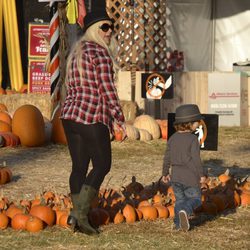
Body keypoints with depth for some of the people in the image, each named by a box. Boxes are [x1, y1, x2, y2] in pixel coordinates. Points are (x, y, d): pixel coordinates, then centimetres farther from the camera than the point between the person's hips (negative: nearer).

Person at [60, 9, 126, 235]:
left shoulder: (76, 52, 16)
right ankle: (80, 212, -5)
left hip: (70, 115, 8)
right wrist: (119, 120, -9)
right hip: (93, 118, -8)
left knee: (79, 166, 11)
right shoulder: (101, 53, -12)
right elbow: (107, 90, -15)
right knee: (102, 165, 4)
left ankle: (78, 216, 11)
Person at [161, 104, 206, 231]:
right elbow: (196, 158, -15)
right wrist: (201, 174, -5)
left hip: (175, 176, 5)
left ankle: (178, 223, 4)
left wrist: (165, 173, 21)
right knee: (195, 198, 5)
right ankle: (185, 211, -24)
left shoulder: (173, 138, 6)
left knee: (180, 199, 16)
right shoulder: (193, 139, -13)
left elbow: (167, 157, 10)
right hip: (190, 176, -5)